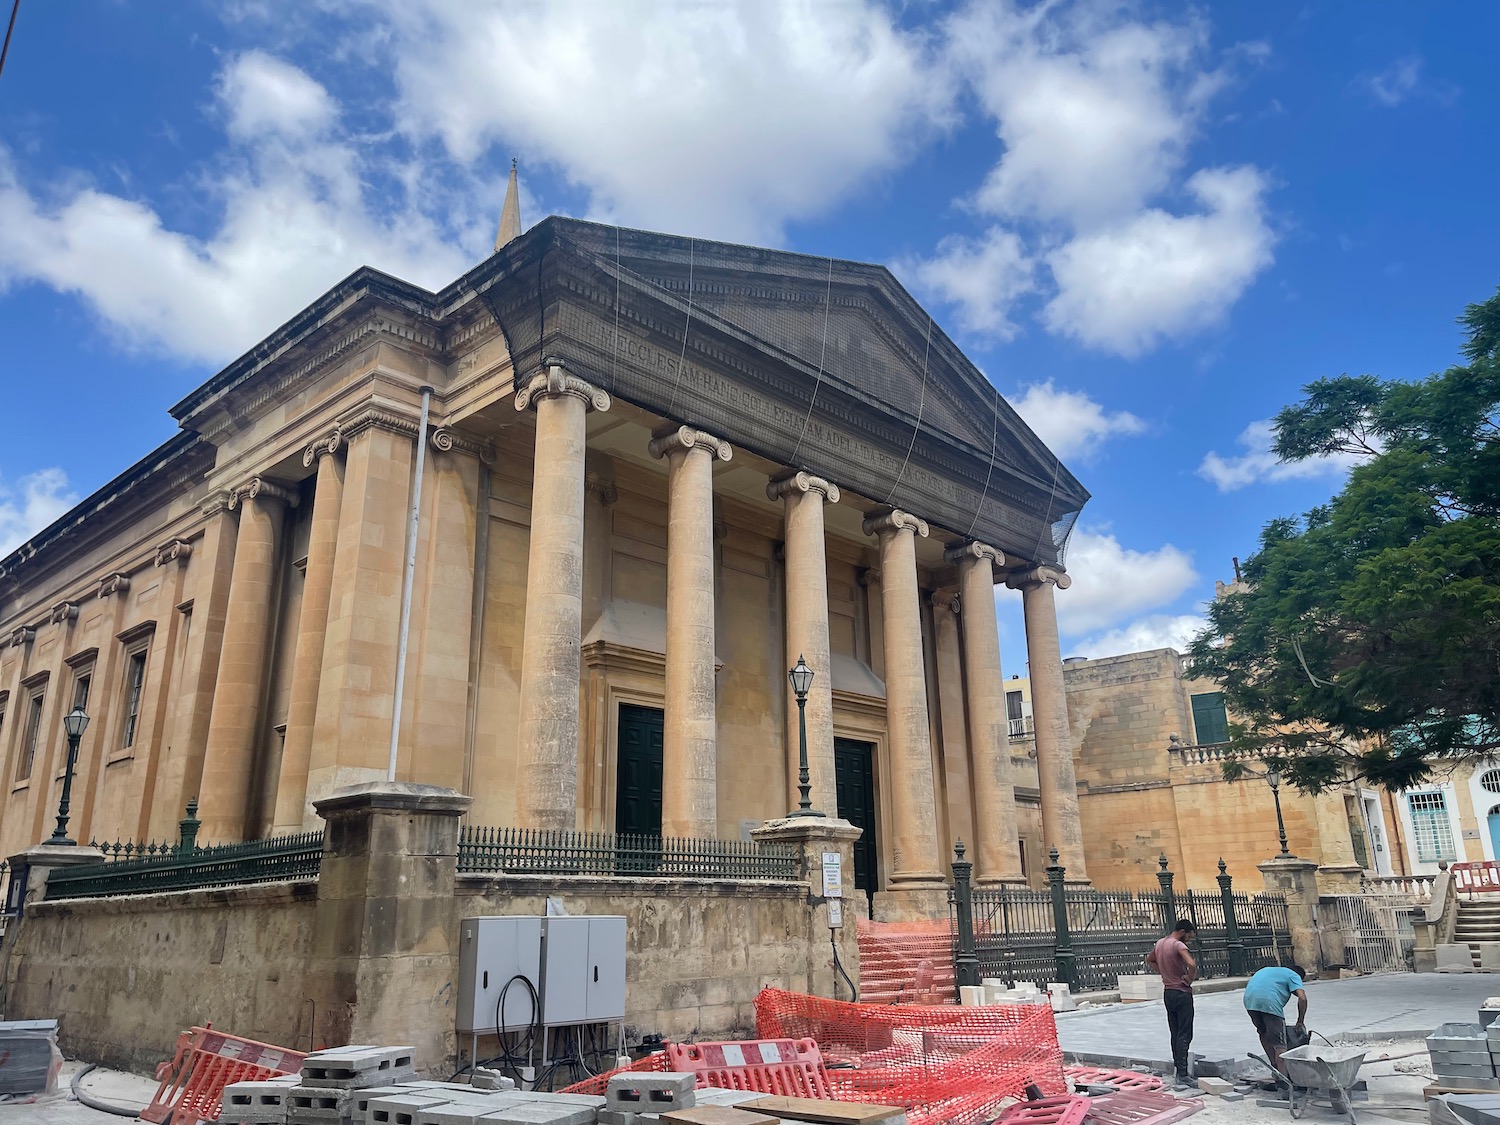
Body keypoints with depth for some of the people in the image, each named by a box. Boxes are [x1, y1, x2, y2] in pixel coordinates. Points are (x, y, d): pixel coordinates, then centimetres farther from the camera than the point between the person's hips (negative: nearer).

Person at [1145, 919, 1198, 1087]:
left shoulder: (1159, 944, 9)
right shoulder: (1178, 945, -18)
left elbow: (1149, 961, 25)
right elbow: (1192, 964, -34)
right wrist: (1190, 979, -15)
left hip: (1168, 993, 8)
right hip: (1182, 993, -8)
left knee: (1175, 1034, 15)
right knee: (1184, 1036, -5)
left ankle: (1178, 1069, 20)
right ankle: (1182, 1075, -8)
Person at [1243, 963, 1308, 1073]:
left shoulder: (1268, 970, 38)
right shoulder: (1294, 976, 21)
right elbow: (1302, 998, 3)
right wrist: (1300, 1023, 12)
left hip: (1249, 999, 6)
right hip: (1269, 1002, -6)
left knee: (1263, 1033, 25)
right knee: (1279, 1044, 0)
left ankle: (1275, 1066, 30)